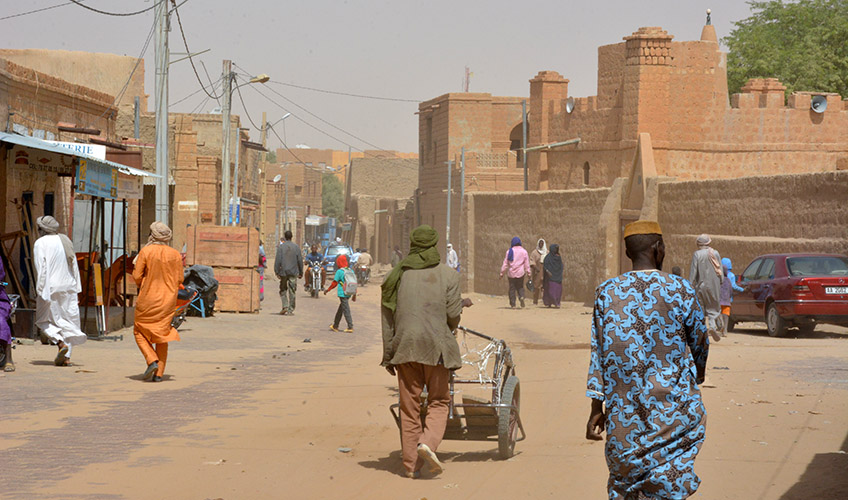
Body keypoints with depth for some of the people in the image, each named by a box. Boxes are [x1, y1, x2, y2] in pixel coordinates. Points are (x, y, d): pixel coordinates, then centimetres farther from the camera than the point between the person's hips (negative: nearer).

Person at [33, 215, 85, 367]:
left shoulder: (40, 243, -8)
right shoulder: (65, 240, 9)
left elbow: (41, 269, -14)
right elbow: (74, 265, 11)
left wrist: (40, 291, -12)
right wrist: (76, 289, 14)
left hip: (50, 287, -5)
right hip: (68, 286, 5)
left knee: (44, 319, 10)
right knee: (68, 320, 9)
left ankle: (61, 343, -14)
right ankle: (66, 357, 4)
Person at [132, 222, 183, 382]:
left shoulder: (145, 251, -9)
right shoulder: (175, 255, 1)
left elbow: (137, 276, -9)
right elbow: (179, 280, 3)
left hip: (148, 298, -3)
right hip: (168, 301, 3)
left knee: (140, 331, 12)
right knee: (162, 335, 10)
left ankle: (152, 360, -8)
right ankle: (159, 373, 5)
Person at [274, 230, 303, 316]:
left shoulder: (281, 247, -4)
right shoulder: (296, 247, 1)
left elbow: (278, 260, -7)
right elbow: (300, 260, 3)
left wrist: (276, 271, -3)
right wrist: (301, 272, 11)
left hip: (283, 272, -1)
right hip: (293, 273, 1)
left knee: (283, 290, 13)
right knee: (292, 291, 4)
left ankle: (285, 306, -4)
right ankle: (291, 310, 3)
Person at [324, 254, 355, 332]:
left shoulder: (339, 271, -10)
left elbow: (334, 283, -8)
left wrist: (327, 290, 5)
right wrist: (354, 294, 18)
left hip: (342, 294, -7)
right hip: (349, 293, 7)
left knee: (346, 310, -4)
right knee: (340, 309, 18)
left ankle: (350, 327, -7)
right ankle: (335, 326, 27)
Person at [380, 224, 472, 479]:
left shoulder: (397, 275, 5)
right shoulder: (447, 274, -2)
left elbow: (387, 317, 4)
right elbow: (452, 315, -5)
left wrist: (388, 355, 8)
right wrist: (462, 304, 19)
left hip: (404, 346, 2)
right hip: (436, 345, -2)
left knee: (409, 405, 8)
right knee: (439, 401, 10)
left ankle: (411, 464, 8)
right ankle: (428, 442, -16)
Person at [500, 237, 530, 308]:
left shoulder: (509, 251, -1)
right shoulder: (524, 251, 1)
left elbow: (505, 263, 0)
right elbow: (527, 263, 1)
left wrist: (502, 272, 5)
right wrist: (528, 272, 7)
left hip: (511, 273, 0)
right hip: (520, 273, 1)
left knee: (512, 288, 6)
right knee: (520, 287, 13)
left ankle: (513, 304, 1)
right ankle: (521, 297, -17)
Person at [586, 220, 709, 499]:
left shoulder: (606, 293, -1)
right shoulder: (680, 290, -7)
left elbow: (599, 353, 0)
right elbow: (699, 340, 7)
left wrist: (596, 407, 6)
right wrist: (699, 371, 29)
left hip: (624, 411, 3)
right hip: (674, 409, -2)